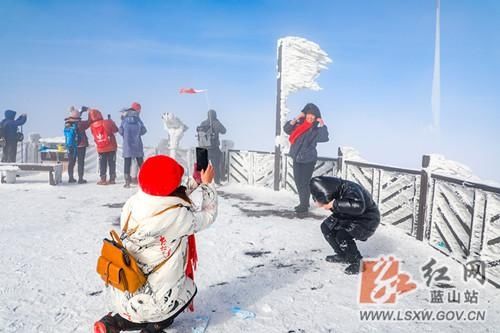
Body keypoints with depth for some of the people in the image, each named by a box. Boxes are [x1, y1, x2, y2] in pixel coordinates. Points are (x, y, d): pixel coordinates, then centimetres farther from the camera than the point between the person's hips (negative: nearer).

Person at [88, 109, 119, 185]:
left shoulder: (92, 126, -5)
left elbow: (95, 136, 10)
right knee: (112, 163, 9)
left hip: (100, 149, 1)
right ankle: (112, 179, 12)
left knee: (102, 164, 11)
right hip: (111, 147, -1)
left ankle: (103, 179, 10)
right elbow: (116, 130, 1)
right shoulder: (107, 123, -11)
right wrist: (110, 120, 13)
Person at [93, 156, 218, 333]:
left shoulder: (132, 203, -8)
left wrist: (195, 181, 16)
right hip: (155, 304, -4)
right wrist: (207, 184, 11)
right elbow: (208, 216, -2)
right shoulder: (179, 217, -23)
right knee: (189, 287, 26)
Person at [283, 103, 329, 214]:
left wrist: (322, 124, -18)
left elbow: (324, 138, -23)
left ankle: (304, 205, 10)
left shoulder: (315, 130, -8)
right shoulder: (299, 125, 5)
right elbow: (286, 129, -2)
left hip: (308, 160, -5)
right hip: (297, 159, 6)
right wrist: (296, 118, -8)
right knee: (298, 181, 14)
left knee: (304, 183, -3)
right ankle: (303, 203, 30)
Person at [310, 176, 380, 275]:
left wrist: (334, 204, -45)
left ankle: (358, 263, -2)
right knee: (326, 227, 1)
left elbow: (358, 206, -53)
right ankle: (343, 255, 19)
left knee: (342, 236, -25)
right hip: (349, 216, 8)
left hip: (367, 220, -8)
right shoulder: (334, 190, -14)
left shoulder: (350, 190, -36)